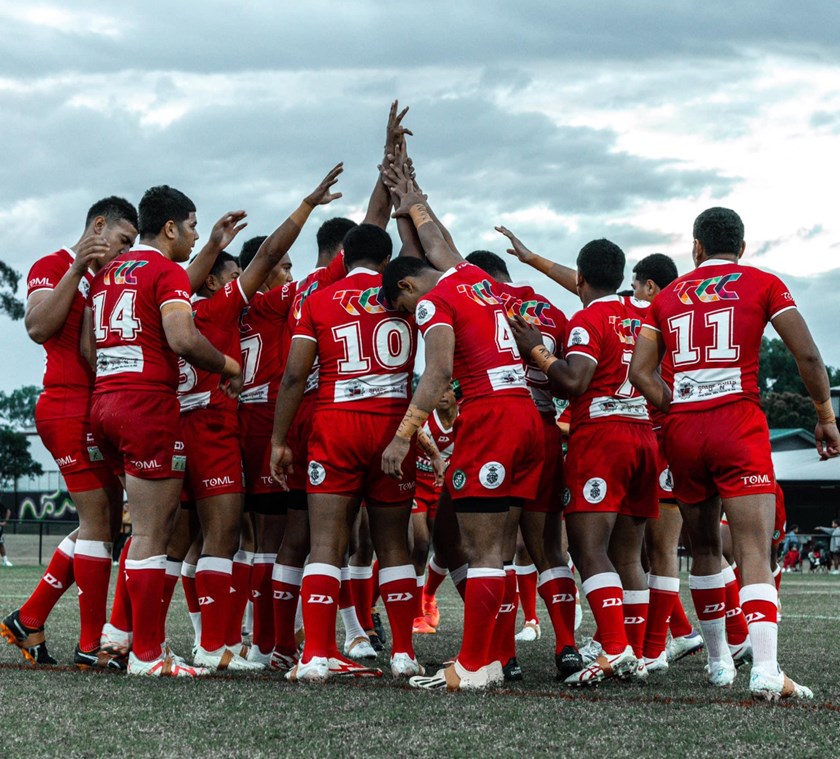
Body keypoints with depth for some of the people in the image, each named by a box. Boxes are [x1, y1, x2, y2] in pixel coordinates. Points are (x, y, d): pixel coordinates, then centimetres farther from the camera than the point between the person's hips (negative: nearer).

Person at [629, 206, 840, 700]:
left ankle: (719, 661, 25)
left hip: (683, 431, 4)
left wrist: (680, 410, 10)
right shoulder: (762, 284, 7)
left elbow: (640, 372, 6)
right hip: (738, 423, -3)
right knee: (755, 552, -11)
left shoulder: (668, 297, 16)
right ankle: (766, 669, -26)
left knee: (705, 548, 19)